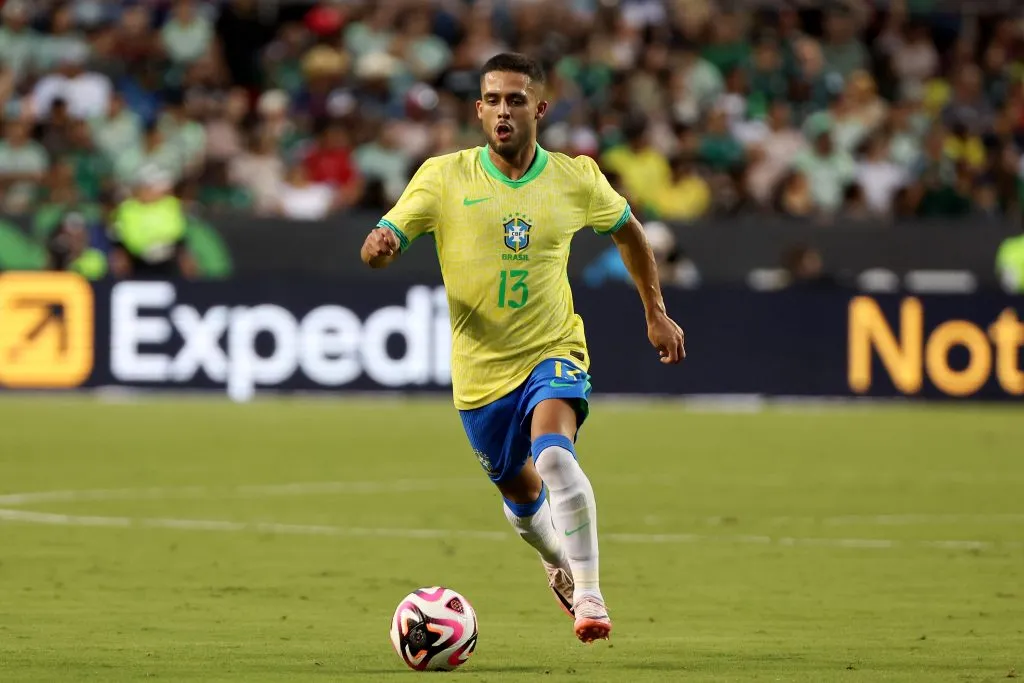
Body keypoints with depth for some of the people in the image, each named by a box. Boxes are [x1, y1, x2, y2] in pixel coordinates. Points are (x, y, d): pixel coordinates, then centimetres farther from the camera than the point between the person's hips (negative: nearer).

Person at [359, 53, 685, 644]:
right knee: (520, 490, 16)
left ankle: (589, 592, -28)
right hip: (480, 368, 2)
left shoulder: (575, 179, -2)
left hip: (553, 352, -2)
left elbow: (628, 231, 17)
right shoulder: (443, 177, -6)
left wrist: (656, 313, 16)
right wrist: (379, 247, -34)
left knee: (553, 451, -31)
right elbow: (380, 248, -9)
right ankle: (560, 562, 50)